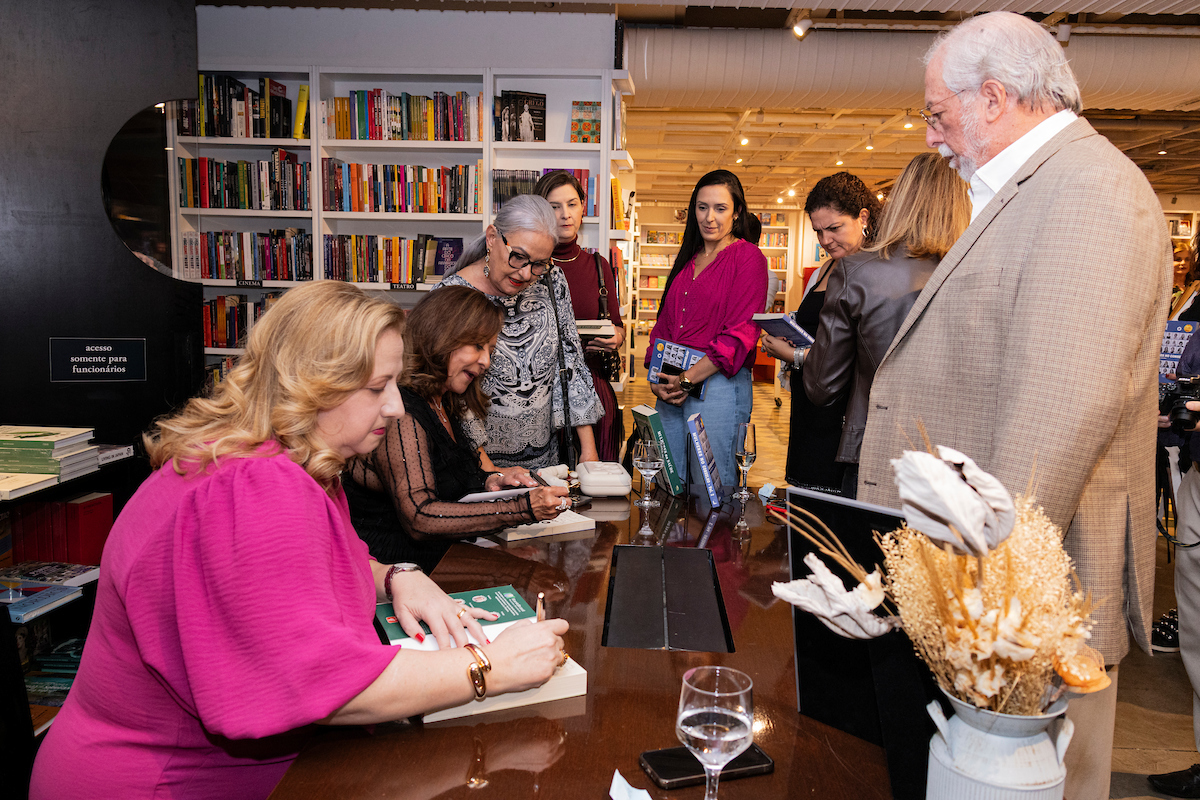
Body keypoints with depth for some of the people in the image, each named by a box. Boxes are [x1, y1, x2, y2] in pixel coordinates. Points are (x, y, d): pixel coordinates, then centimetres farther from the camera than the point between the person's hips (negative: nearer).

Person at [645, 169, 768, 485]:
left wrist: (686, 379, -14)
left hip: (718, 385, -6)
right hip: (671, 389, 6)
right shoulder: (688, 259, 18)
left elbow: (740, 334, -12)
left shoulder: (748, 257, -3)